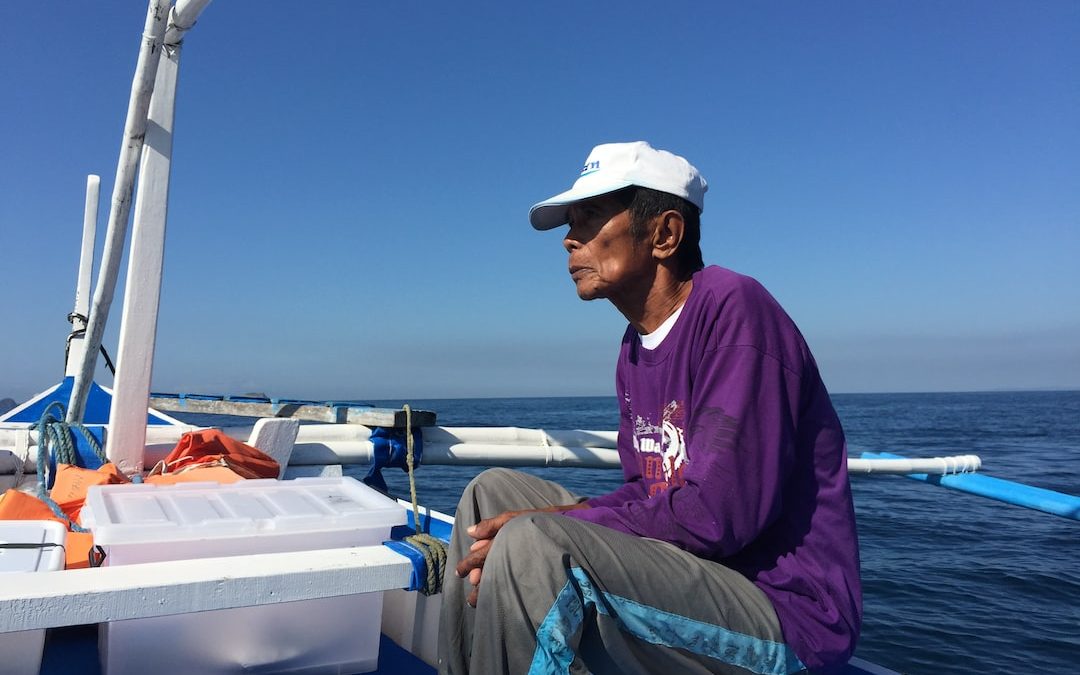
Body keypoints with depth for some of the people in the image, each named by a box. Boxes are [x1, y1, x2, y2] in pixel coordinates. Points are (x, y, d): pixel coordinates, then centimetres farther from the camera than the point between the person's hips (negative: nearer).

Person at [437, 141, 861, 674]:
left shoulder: (733, 309, -17)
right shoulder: (635, 347, 9)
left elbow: (720, 514, -24)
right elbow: (645, 493, 11)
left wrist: (546, 529, -17)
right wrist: (546, 522, -7)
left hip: (786, 608, -8)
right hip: (692, 572, 9)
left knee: (531, 545, -30)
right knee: (493, 491, 7)